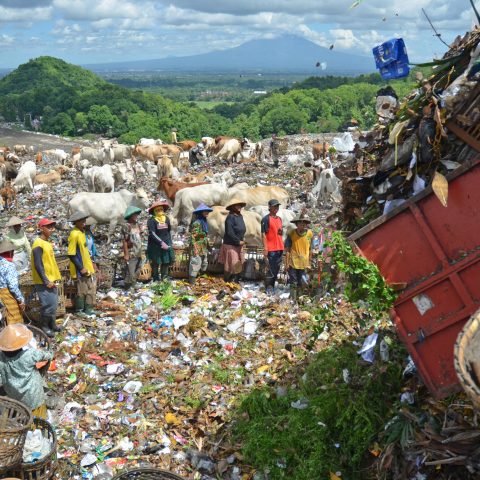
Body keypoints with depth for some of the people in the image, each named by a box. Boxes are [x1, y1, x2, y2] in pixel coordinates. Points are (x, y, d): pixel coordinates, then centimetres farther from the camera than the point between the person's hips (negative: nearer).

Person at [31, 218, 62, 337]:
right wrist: (46, 281, -21)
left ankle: (52, 324, 26)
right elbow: (38, 265, -21)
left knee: (53, 304, 15)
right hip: (44, 282, -9)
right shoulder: (38, 245, -18)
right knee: (48, 304, -3)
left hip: (51, 279, 9)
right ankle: (44, 326, 11)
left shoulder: (47, 243, 11)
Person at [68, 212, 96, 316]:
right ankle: (79, 311, 17)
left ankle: (88, 309, 24)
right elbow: (71, 255, -20)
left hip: (87, 267, 9)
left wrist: (91, 262, 15)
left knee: (91, 289, 13)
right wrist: (81, 268, -20)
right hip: (80, 270, -9)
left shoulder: (82, 232, 8)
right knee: (82, 291, 3)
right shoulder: (74, 234, -19)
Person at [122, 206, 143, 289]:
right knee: (130, 274, -7)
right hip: (131, 254, -8)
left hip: (138, 254, 8)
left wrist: (141, 251, 15)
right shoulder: (127, 226, -13)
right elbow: (125, 241, -15)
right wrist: (126, 254, -17)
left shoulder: (137, 225, 10)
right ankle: (128, 288, 4)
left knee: (136, 273, 16)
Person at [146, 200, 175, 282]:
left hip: (166, 244, 4)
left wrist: (170, 243, 12)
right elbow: (152, 234, -17)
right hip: (155, 245, -4)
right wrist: (161, 242, -23)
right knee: (155, 264, 4)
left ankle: (164, 279, 14)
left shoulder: (167, 219, 8)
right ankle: (155, 280, 13)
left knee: (166, 263, 5)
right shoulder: (151, 220, -9)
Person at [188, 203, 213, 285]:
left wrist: (206, 248, 19)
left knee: (204, 265, 13)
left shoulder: (204, 222, 12)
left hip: (204, 249, 9)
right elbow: (193, 237, -18)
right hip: (197, 248, -9)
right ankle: (192, 283, 0)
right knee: (195, 265, -6)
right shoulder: (196, 223, -16)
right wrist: (195, 249, -20)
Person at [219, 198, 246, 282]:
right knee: (230, 266, -3)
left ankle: (235, 282, 23)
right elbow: (229, 233, -20)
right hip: (230, 245, -8)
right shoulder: (230, 217, -15)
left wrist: (241, 241, 6)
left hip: (239, 245, 9)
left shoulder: (240, 216, 11)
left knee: (238, 265, 12)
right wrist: (238, 241, -16)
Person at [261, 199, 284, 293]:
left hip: (280, 248, 7)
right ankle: (268, 287, 5)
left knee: (277, 268, 11)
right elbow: (263, 234, -11)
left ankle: (272, 286, 21)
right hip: (271, 249, -7)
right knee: (271, 269, -6)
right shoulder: (266, 219, -7)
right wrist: (265, 248, -16)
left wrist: (281, 231, 6)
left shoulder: (279, 219, 15)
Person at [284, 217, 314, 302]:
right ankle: (293, 300, 13)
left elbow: (310, 249, 7)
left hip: (304, 263, 2)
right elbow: (287, 249, -5)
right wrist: (286, 262, -7)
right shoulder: (291, 234, -8)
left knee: (301, 283, 13)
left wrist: (309, 261, 9)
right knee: (293, 283, 2)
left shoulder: (309, 234, -2)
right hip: (293, 262, -2)